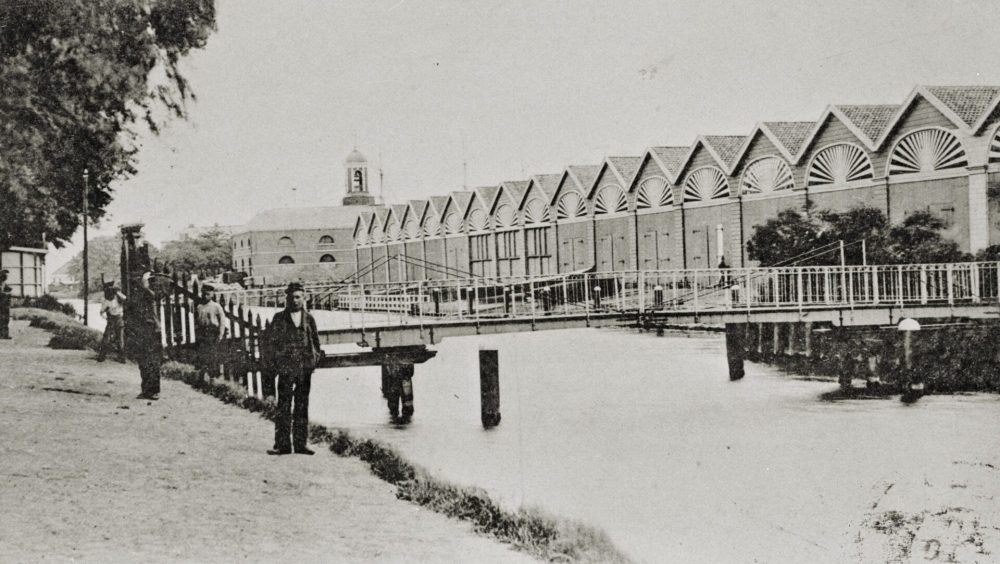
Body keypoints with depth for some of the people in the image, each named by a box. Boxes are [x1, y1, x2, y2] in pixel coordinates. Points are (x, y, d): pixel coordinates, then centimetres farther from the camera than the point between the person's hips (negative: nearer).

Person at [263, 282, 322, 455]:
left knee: (302, 407, 6)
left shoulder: (309, 319, 10)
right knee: (284, 406, -5)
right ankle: (282, 444, -3)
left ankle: (300, 444, 10)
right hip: (286, 369, -3)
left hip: (305, 369, 3)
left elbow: (315, 342, 17)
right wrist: (274, 362, -3)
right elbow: (269, 341, 3)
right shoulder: (279, 318, 3)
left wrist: (314, 360, 6)